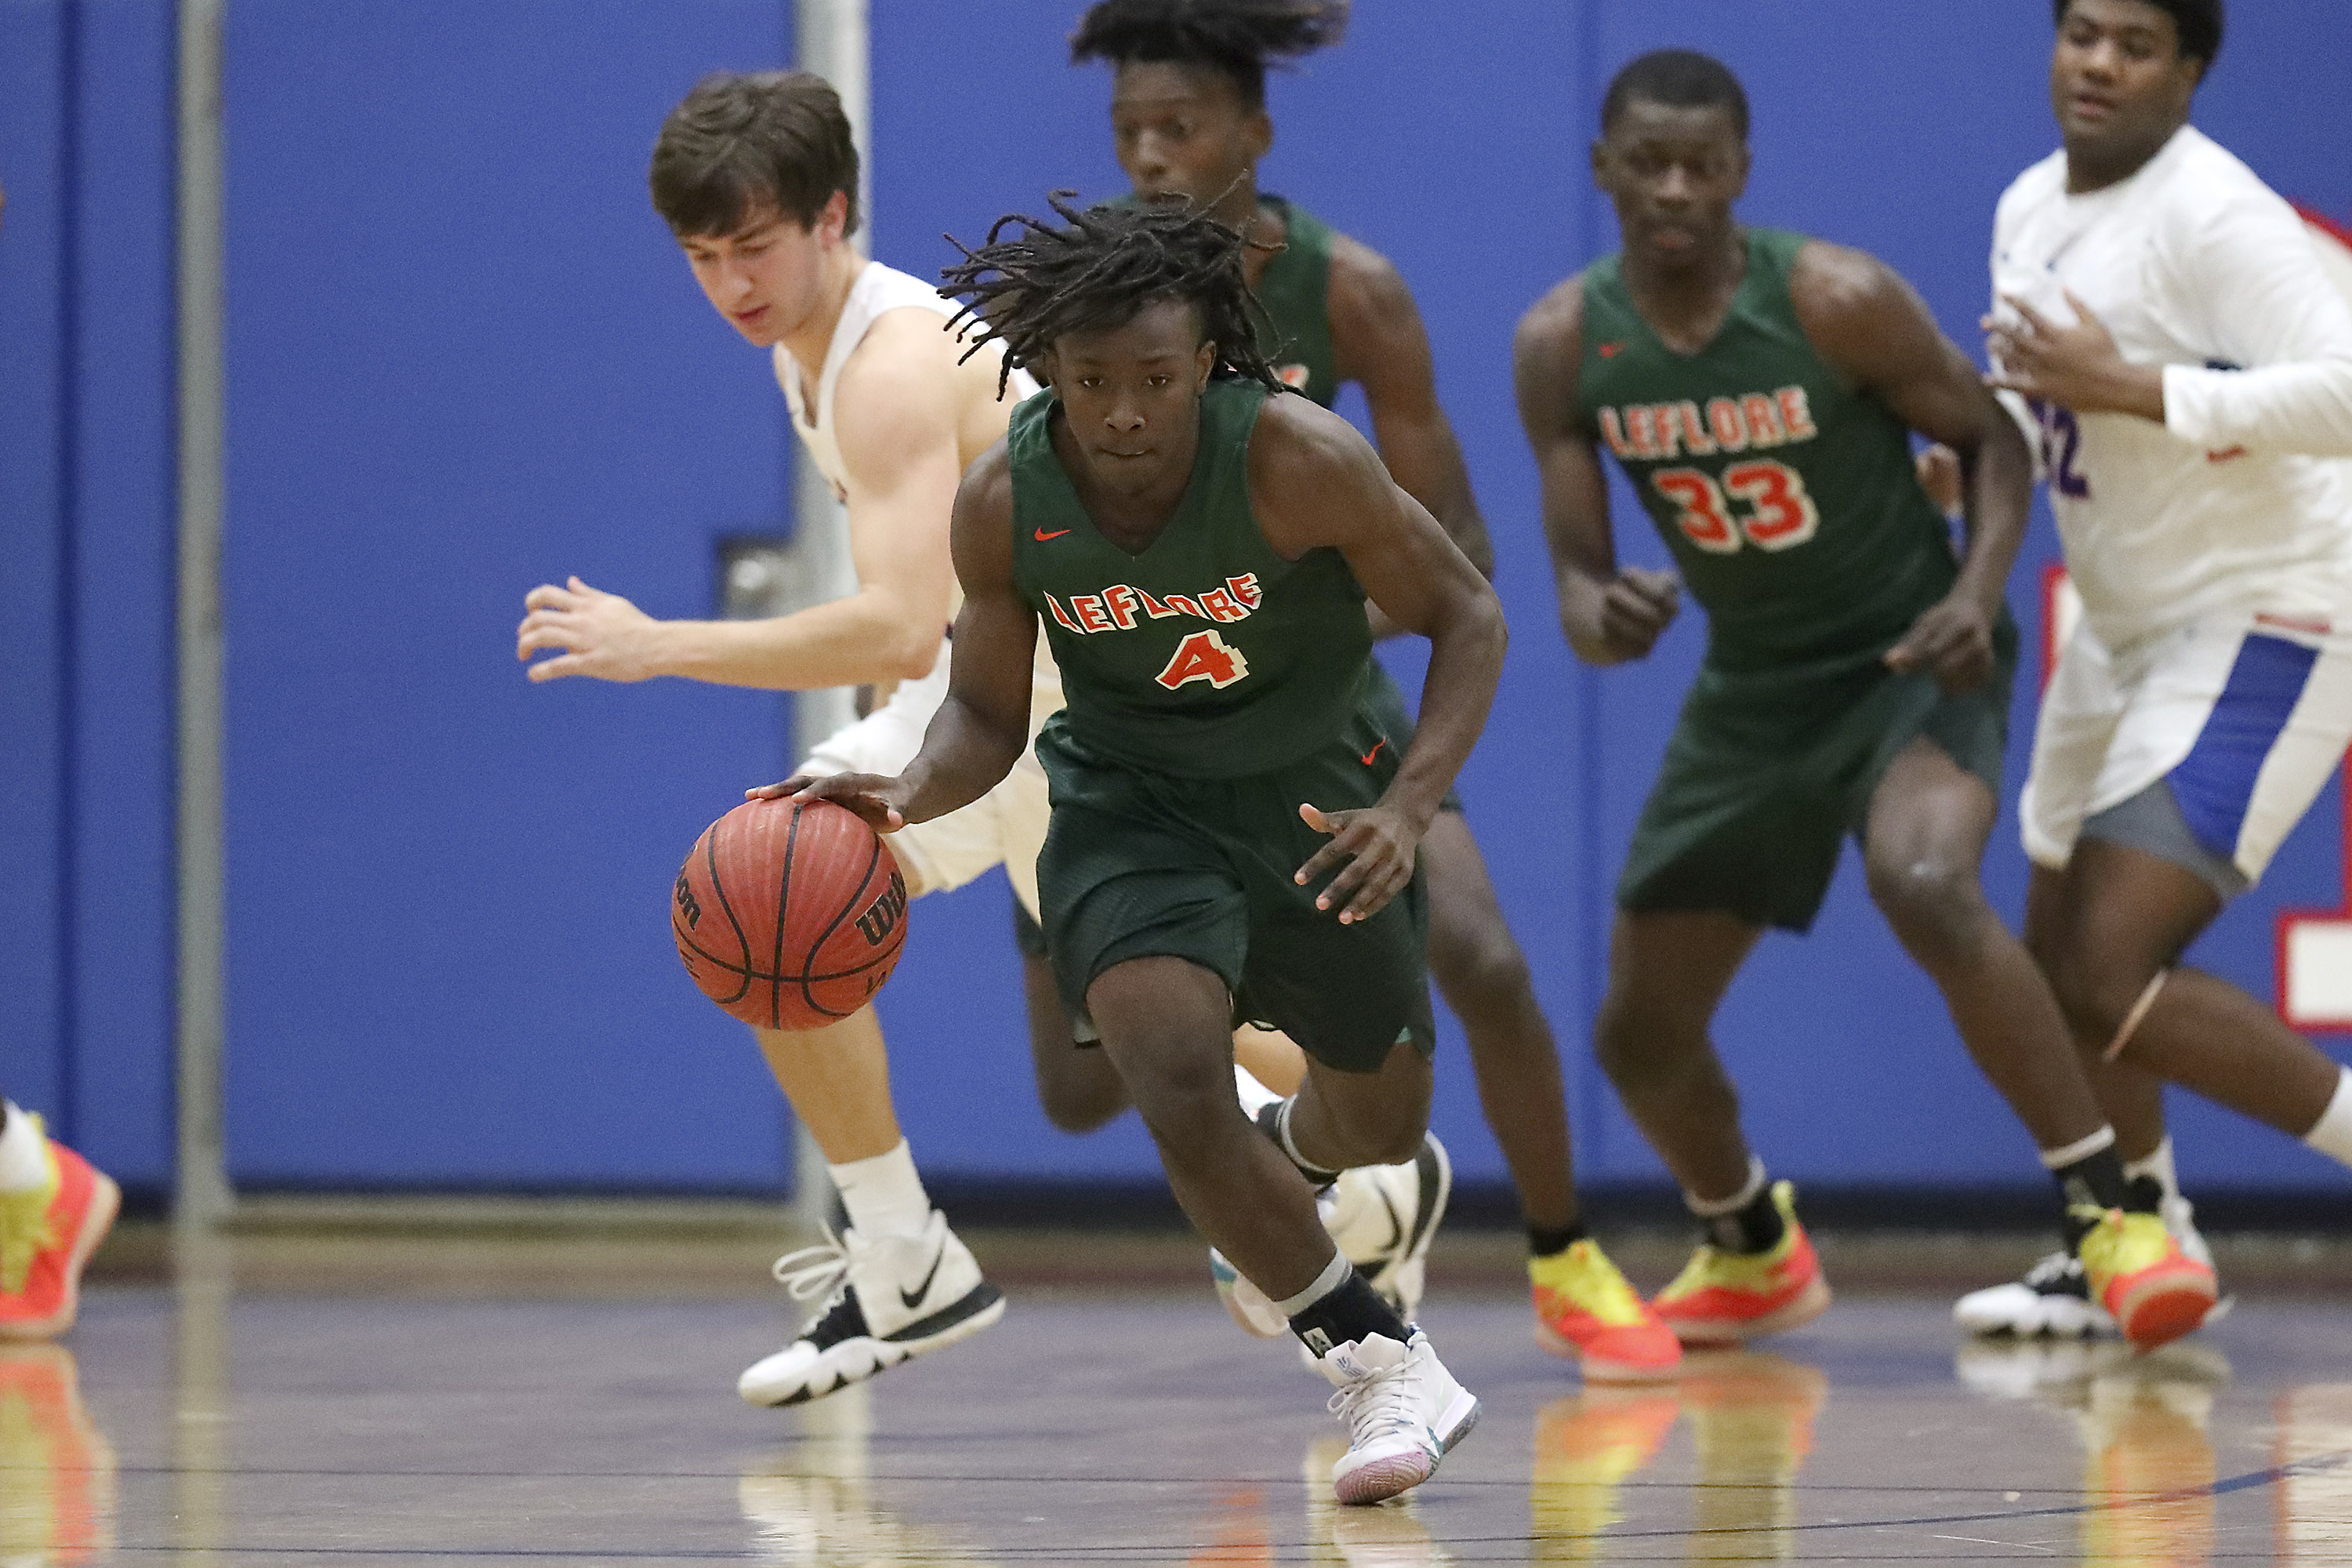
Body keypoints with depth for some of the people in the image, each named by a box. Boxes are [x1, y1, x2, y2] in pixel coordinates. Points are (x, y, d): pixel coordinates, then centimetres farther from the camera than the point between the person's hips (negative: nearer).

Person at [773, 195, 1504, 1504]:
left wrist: (1409, 807, -30)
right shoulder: (1005, 504, -19)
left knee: (1384, 1126, 16)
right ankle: (1378, 1360, -10)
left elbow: (1468, 616, -16)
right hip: (1132, 796, 0)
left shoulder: (1298, 460, -28)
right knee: (1176, 1074, -27)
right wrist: (909, 797, -28)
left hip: (1318, 792, 0)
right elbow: (988, 715, -5)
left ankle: (1286, 1153, 57)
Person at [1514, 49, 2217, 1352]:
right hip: (1753, 691, 5)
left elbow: (1992, 439, -8)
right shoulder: (1563, 344, -9)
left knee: (1928, 885, -36)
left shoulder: (1835, 301, -20)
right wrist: (1597, 614, -30)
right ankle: (1753, 1254, 41)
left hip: (1909, 658, -5)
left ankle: (2112, 1219, -29)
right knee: (1639, 1030, 9)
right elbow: (1576, 569, -5)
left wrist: (1979, 591, -25)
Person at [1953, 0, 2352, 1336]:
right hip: (2132, 628, 10)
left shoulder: (2214, 215, -20)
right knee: (2060, 962, 19)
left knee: (2111, 982, -19)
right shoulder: (2031, 209, 8)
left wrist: (2127, 387, -31)